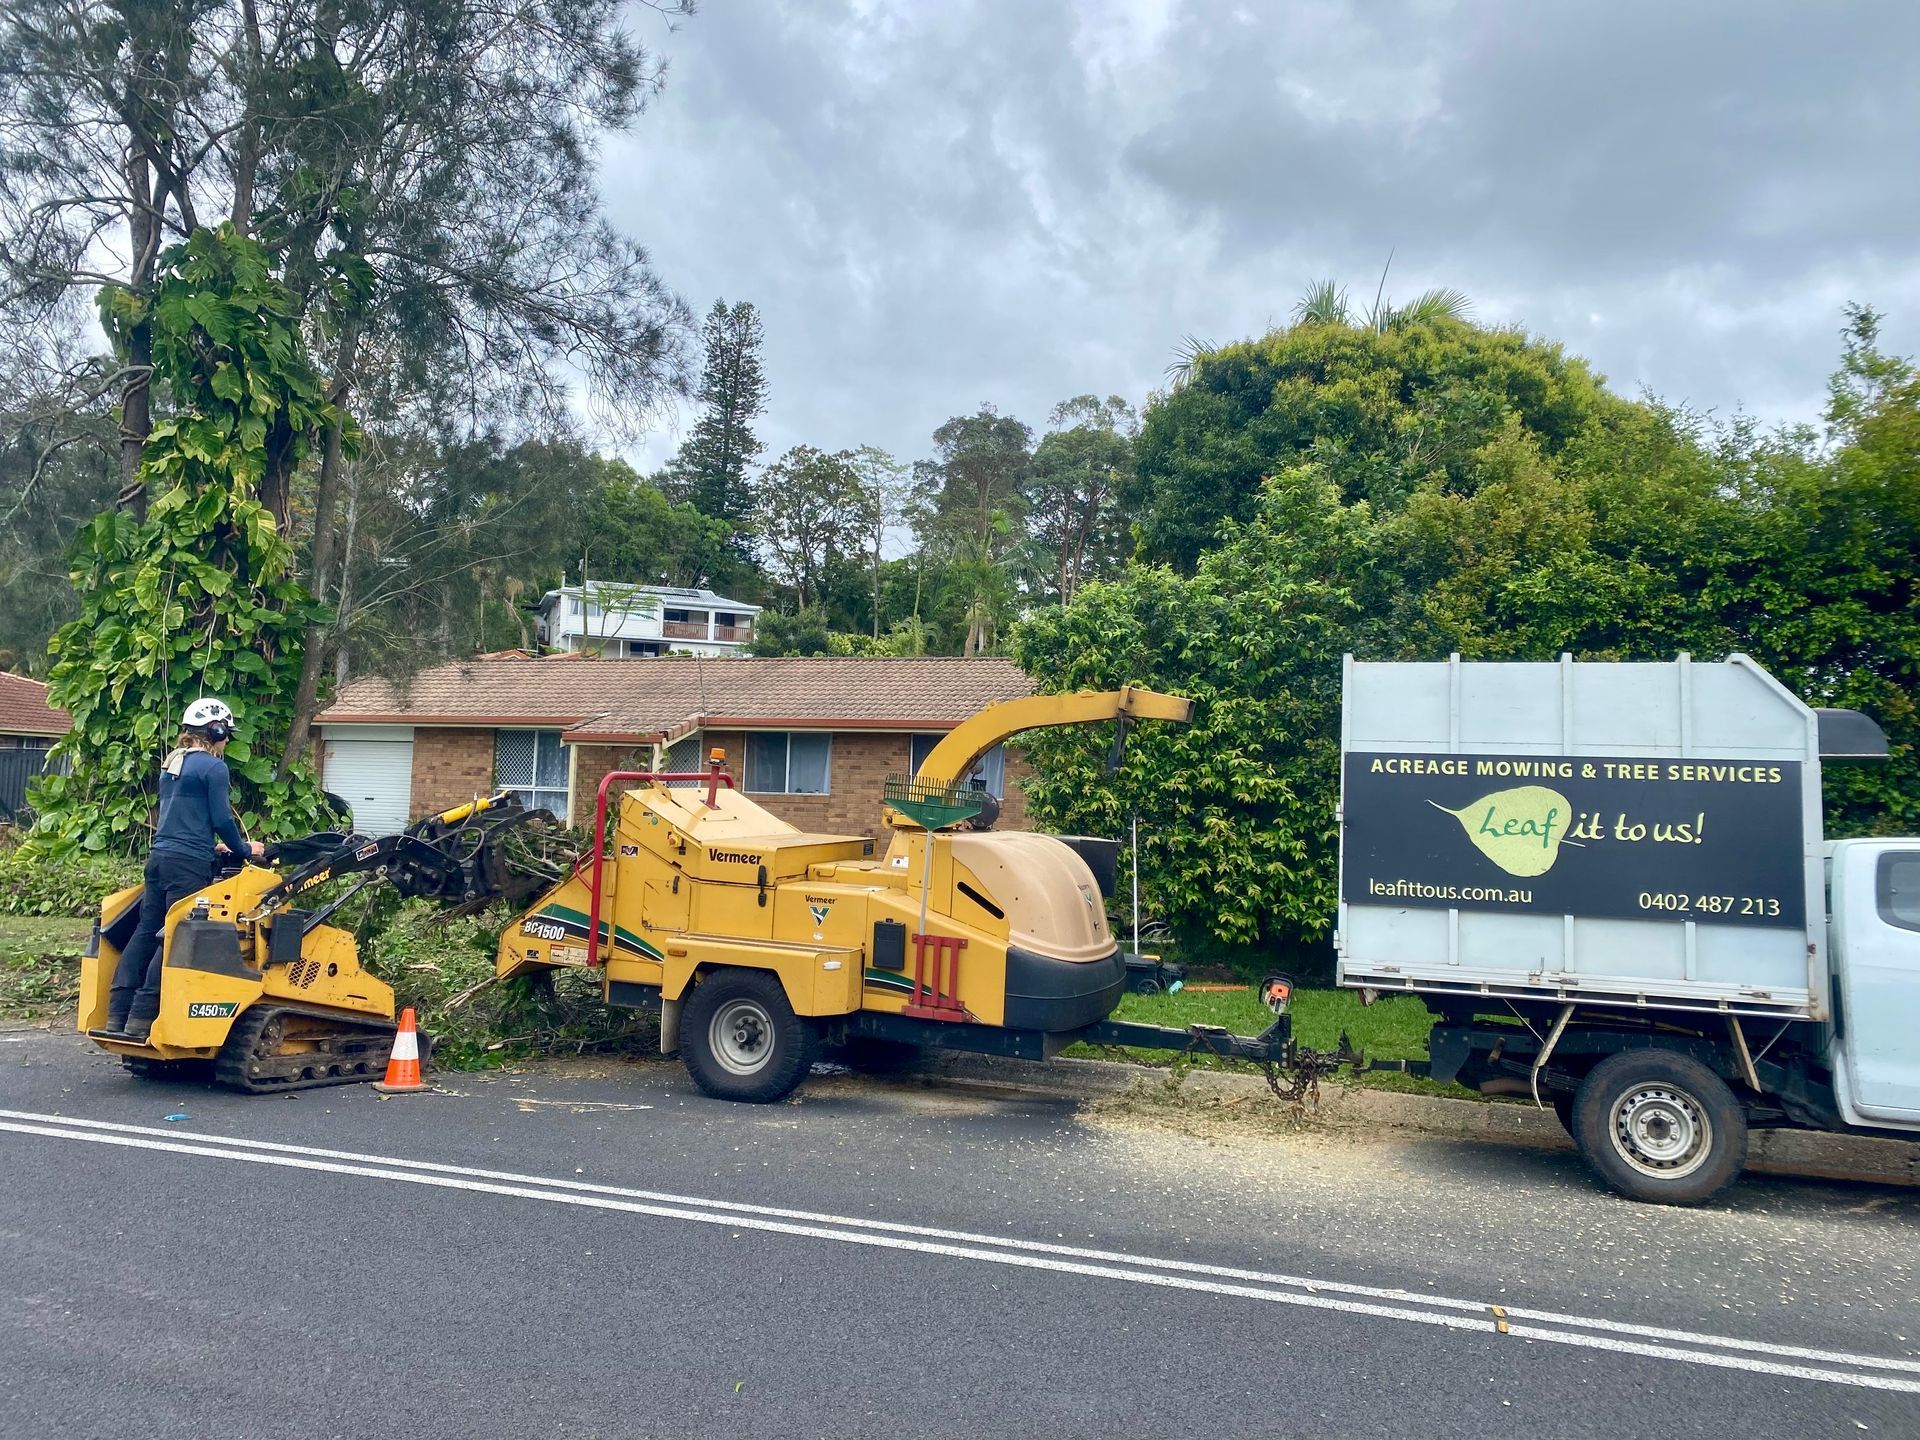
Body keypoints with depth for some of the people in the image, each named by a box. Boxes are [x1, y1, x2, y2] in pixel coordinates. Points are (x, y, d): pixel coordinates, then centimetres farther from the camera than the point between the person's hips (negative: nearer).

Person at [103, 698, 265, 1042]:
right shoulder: (213, 767, -8)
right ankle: (141, 1019, -8)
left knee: (146, 932, 9)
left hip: (160, 856, 8)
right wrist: (244, 849, 6)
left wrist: (209, 846, 33)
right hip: (189, 863, -8)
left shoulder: (170, 763, 18)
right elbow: (222, 820, -9)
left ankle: (117, 1014, 8)